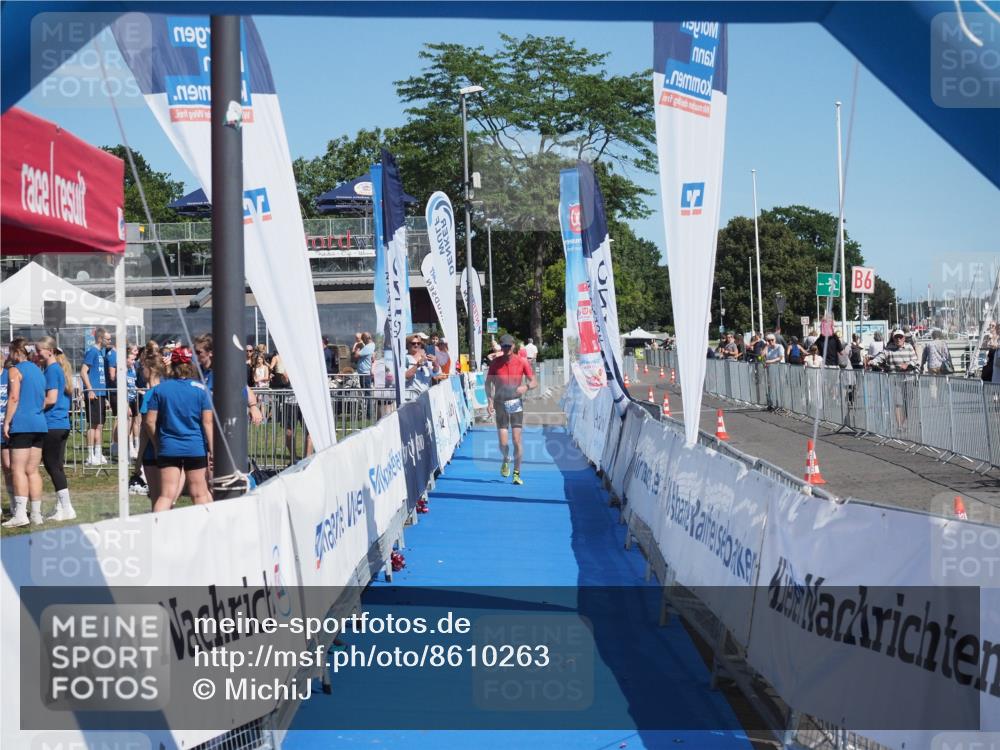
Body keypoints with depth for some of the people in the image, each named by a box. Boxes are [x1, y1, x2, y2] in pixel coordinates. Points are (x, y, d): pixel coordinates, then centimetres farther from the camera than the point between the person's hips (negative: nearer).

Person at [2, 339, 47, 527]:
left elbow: (14, 398, -13)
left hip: (22, 425, -7)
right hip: (40, 425, 7)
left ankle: (21, 513, -14)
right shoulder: (38, 370, 18)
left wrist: (6, 422, -12)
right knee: (33, 470, 9)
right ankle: (36, 514, 8)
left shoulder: (15, 370, -5)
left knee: (18, 470, -7)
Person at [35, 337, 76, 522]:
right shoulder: (59, 368, 15)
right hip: (62, 424, 9)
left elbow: (51, 399, -18)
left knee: (52, 466, -5)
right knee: (56, 466, 12)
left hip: (51, 424, -9)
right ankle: (61, 508, 14)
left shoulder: (51, 370, -12)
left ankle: (66, 508, -4)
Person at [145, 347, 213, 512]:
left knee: (166, 495, 0)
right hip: (196, 448, -1)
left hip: (168, 449, 1)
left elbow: (150, 421, 2)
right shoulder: (201, 388, -3)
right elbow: (208, 422, -5)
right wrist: (212, 449, -1)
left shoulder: (160, 388, 1)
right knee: (200, 494, 9)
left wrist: (157, 444, 14)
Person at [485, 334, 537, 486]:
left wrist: (526, 387, -21)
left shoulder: (522, 362, -1)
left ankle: (517, 473, 5)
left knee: (517, 440, -7)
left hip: (516, 403, 0)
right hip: (500, 404, 0)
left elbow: (534, 382, 1)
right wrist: (489, 400, -8)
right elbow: (488, 383, 6)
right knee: (503, 443, -4)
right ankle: (506, 460, 32)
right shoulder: (495, 363, 1)